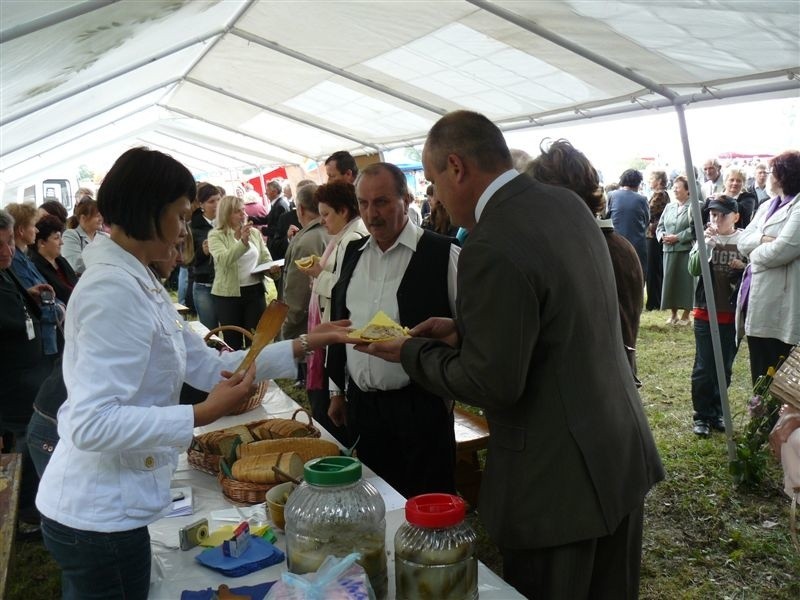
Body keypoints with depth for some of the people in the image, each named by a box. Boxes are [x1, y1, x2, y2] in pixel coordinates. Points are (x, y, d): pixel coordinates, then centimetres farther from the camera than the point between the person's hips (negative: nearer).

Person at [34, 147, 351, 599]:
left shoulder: (138, 283, 8)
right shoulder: (114, 290, -23)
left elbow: (208, 365, 7)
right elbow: (92, 424, -29)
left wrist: (303, 346, 5)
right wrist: (203, 415, -27)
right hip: (99, 516, -9)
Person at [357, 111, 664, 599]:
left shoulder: (491, 248, -26)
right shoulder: (568, 203, 2)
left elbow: (493, 385, -22)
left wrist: (412, 351, -8)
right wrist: (463, 330, 8)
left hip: (562, 482, -8)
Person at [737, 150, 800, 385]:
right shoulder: (767, 206, 15)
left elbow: (778, 252, -22)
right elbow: (743, 241, 8)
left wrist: (754, 251, -2)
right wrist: (763, 239, -12)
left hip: (779, 307, -9)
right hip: (755, 297, 9)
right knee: (759, 371, 19)